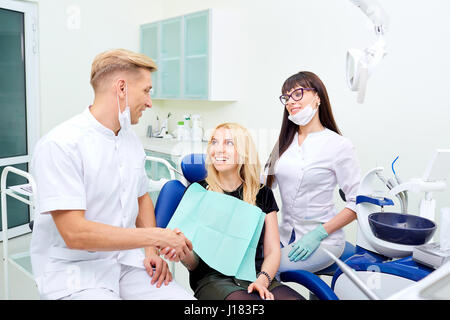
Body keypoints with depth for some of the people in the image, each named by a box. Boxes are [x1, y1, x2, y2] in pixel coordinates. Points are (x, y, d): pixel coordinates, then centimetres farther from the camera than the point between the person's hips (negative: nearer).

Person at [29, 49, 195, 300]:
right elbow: (74, 234, -22)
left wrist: (152, 251, 3)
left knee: (184, 296, -13)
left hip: (127, 260, 6)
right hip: (74, 270, -5)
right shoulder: (60, 145, -17)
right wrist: (157, 236, -19)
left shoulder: (131, 140, 8)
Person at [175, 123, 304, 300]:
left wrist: (262, 280, -10)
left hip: (255, 277, 3)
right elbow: (194, 263, 4)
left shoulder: (263, 195, 12)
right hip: (213, 278, -2)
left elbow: (273, 250, 9)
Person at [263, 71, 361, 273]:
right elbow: (263, 183, 9)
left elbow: (357, 202, -9)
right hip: (286, 235, 5)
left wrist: (318, 234, -15)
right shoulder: (285, 141, 10)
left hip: (323, 241, -5)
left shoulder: (339, 145, -8)